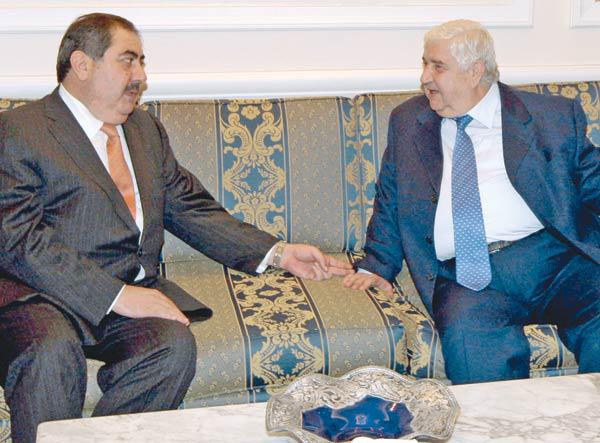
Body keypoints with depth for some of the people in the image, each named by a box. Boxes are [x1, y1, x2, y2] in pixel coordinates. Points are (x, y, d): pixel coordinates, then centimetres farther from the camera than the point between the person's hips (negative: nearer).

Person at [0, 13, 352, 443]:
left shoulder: (147, 130, 23)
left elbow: (193, 211, 20)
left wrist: (279, 253, 7)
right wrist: (116, 295, -20)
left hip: (133, 289, 5)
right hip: (41, 295, -5)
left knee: (175, 344, -27)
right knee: (52, 352, -37)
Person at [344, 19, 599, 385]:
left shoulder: (555, 116, 12)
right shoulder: (407, 122, 19)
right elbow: (389, 203, 23)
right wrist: (376, 267, 9)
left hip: (557, 261, 0)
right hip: (467, 279, 1)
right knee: (468, 335, -33)